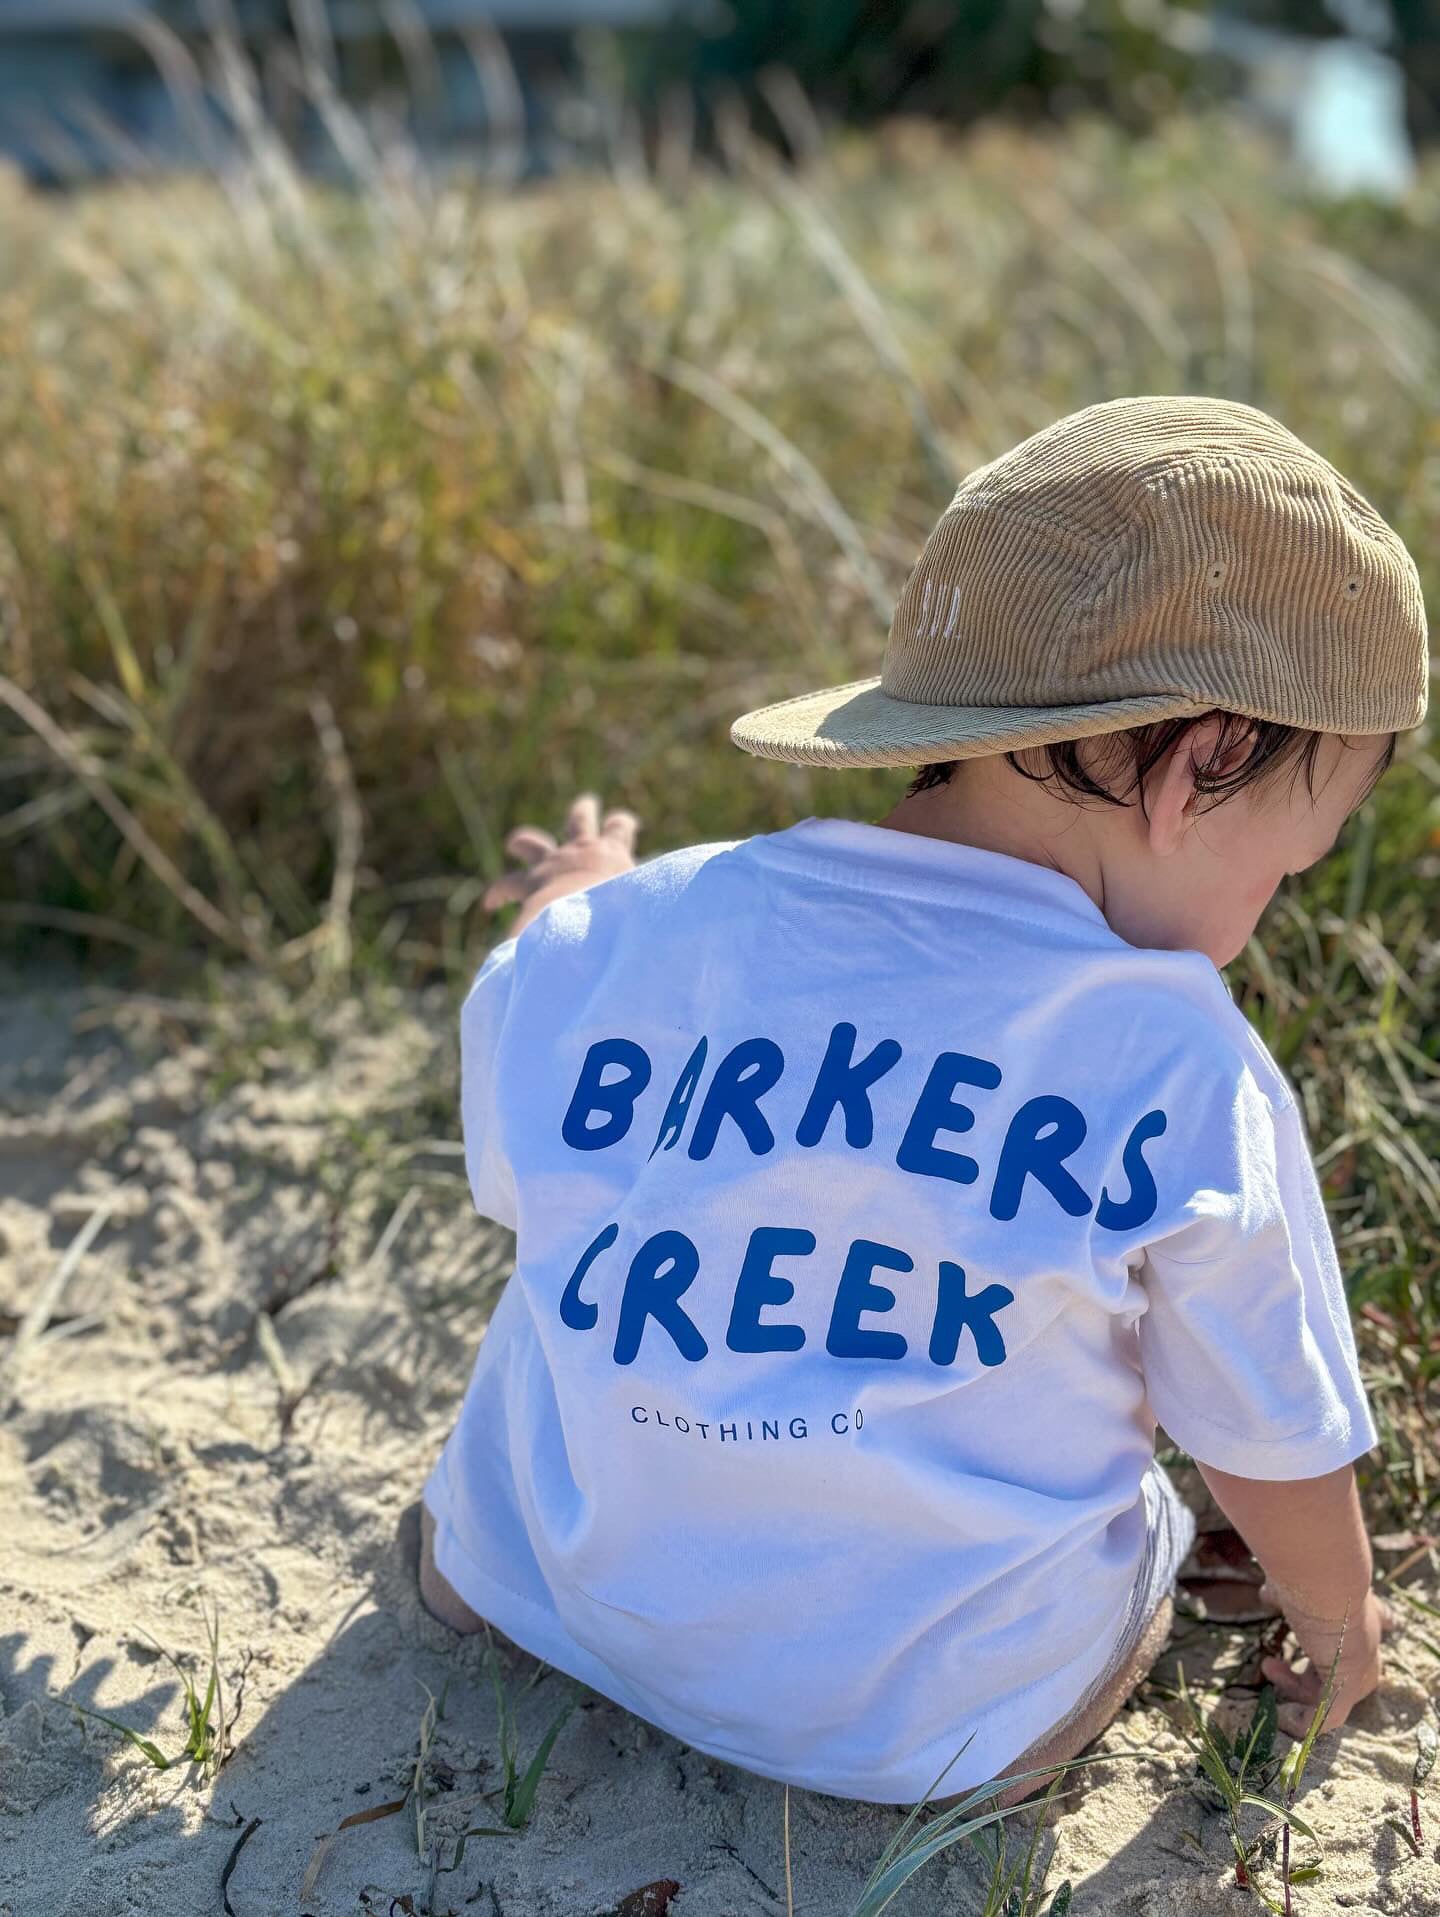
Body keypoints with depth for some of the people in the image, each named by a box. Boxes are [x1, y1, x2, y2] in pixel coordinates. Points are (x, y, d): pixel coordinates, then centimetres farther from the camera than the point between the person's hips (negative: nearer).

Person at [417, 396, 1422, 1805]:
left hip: (552, 1605, 2)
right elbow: (1276, 1451, -5)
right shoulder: (1184, 1075, -19)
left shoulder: (589, 949, -12)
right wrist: (1337, 1623, 18)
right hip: (947, 1728, -1)